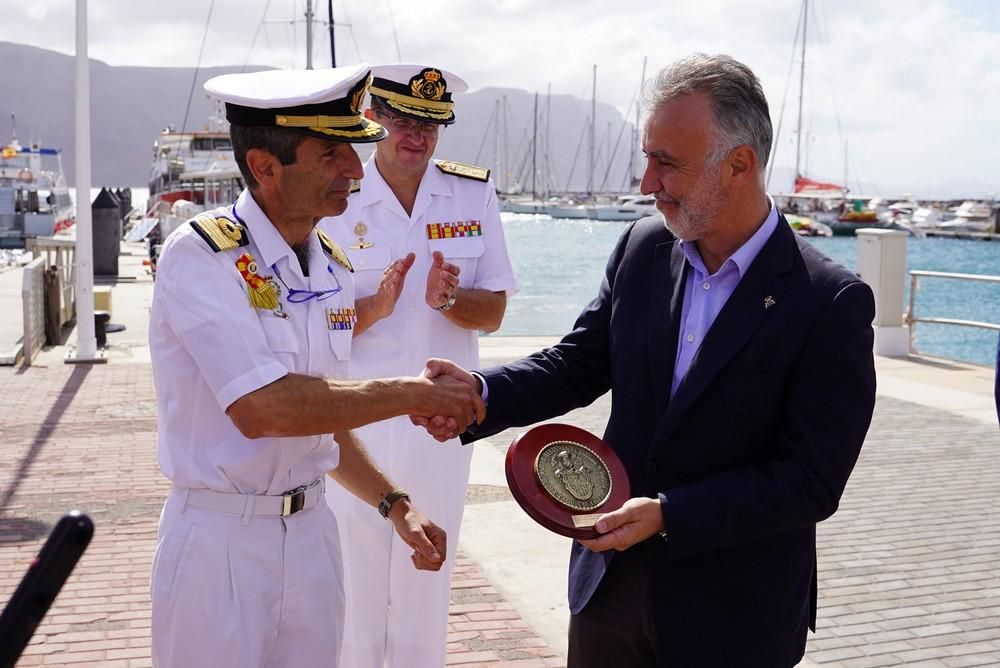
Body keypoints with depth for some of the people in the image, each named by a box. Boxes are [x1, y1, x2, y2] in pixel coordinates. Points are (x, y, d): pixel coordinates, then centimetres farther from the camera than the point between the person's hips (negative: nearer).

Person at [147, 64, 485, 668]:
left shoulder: (335, 269, 5)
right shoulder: (201, 255, -15)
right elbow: (262, 408, -27)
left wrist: (395, 504, 4)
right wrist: (411, 393, -20)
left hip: (313, 533, 6)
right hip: (221, 547, -6)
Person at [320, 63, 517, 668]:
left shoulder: (475, 195, -2)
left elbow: (493, 313, -1)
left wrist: (448, 300, -22)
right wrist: (375, 306, -26)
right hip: (354, 419, -1)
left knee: (427, 577, 16)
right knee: (355, 574, 10)